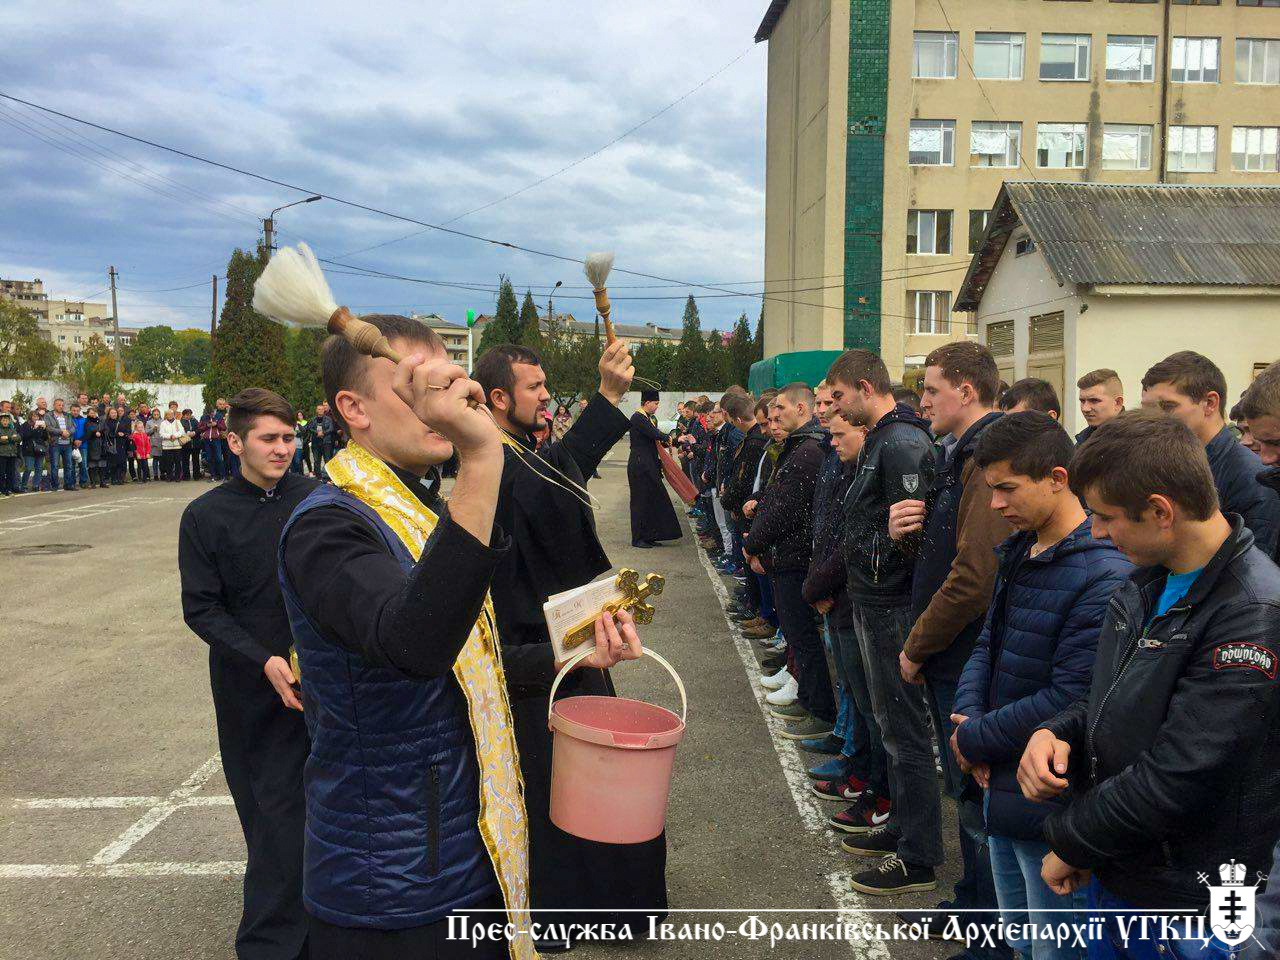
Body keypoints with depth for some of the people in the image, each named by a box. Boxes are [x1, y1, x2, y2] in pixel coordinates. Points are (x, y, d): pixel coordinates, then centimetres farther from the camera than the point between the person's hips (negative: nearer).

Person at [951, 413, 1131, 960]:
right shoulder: (1019, 552, 6)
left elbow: (1070, 699, -25)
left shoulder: (1104, 576, -23)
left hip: (1050, 805, -8)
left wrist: (974, 739, -14)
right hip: (1000, 785, 8)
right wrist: (969, 716, -7)